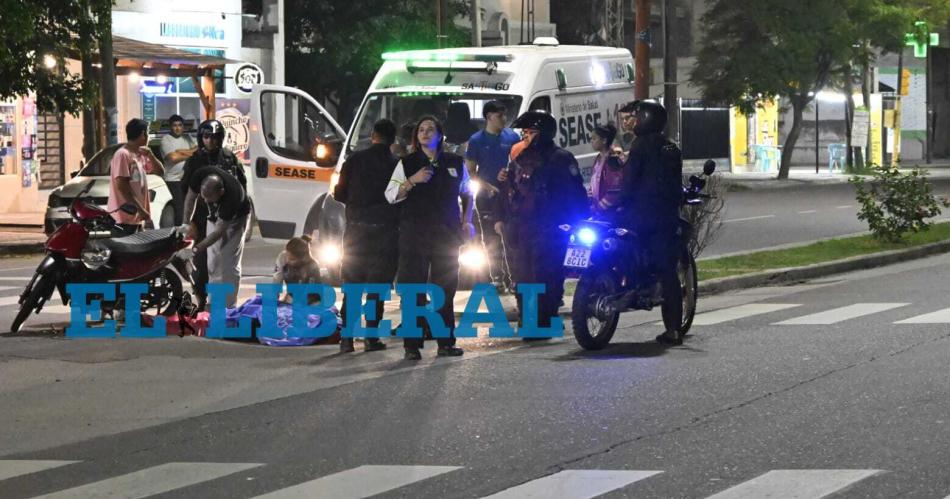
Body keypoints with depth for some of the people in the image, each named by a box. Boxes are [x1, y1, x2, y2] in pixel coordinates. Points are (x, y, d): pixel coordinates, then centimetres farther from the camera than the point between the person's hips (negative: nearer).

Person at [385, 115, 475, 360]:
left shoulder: (455, 163, 12)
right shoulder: (406, 164, 6)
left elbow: (467, 194, 23)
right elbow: (390, 195, 1)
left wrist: (466, 221, 9)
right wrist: (412, 181, -13)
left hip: (447, 234, 2)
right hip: (414, 234, -2)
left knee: (445, 289, 2)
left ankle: (446, 342, 8)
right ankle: (412, 345, -4)